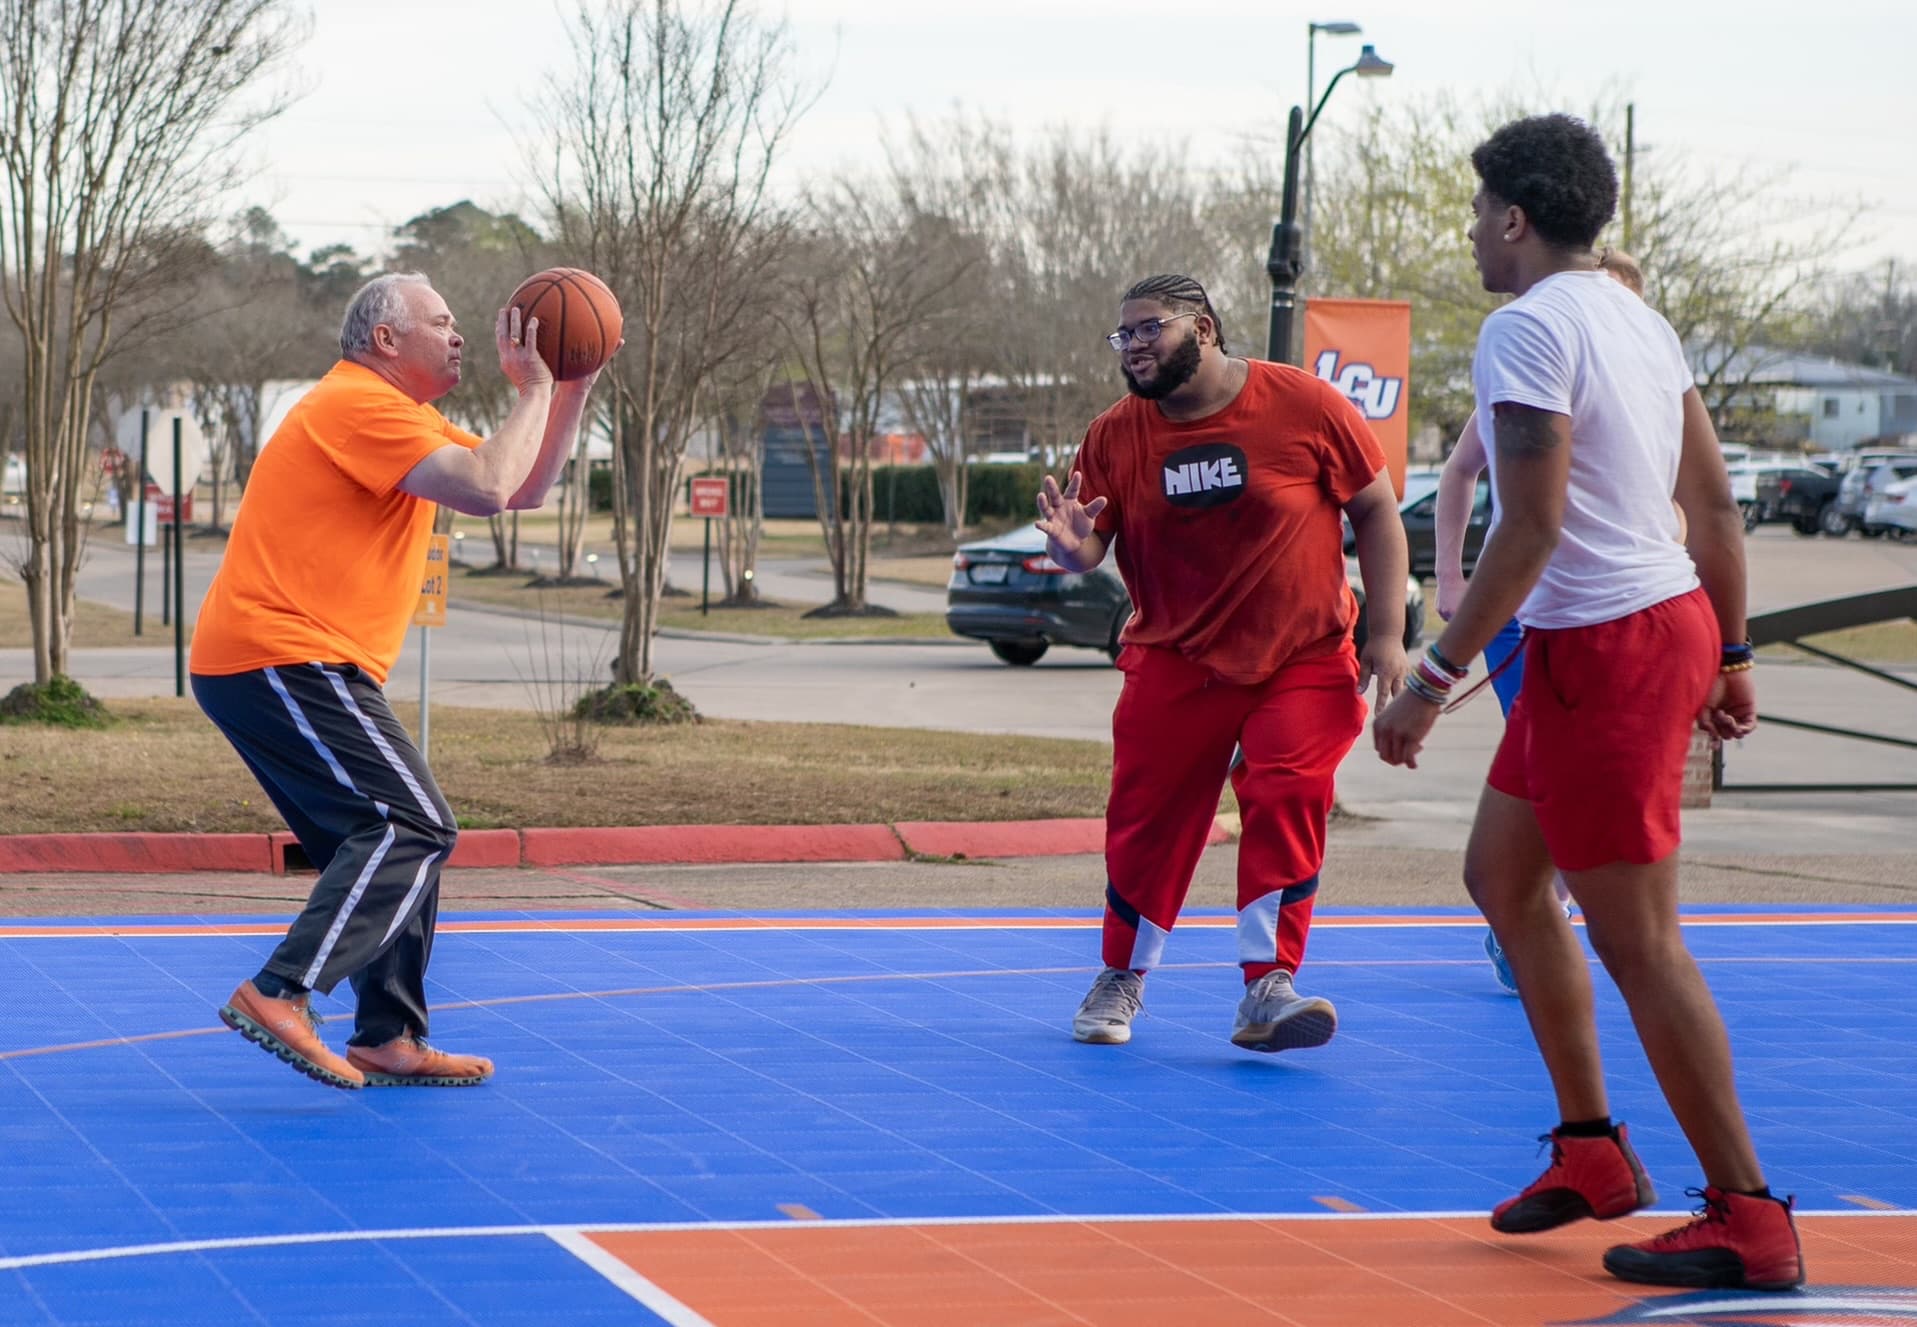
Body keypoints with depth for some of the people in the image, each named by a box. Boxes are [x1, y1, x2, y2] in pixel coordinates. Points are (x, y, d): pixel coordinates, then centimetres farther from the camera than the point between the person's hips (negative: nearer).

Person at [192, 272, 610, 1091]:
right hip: (284, 657, -11)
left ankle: (390, 1039, 13)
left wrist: (572, 391, 14)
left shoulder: (402, 420, 23)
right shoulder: (359, 404, -11)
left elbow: (523, 489, 25)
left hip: (262, 666, 11)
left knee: (393, 841, 12)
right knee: (412, 829, -17)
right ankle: (280, 996, -24)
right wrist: (533, 392, -9)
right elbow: (486, 488, -21)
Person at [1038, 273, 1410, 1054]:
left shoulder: (1306, 406, -11)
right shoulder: (1115, 435, -3)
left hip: (1302, 660, -2)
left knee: (1287, 800, -18)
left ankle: (1267, 990, -15)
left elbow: (1377, 513, -4)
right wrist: (1072, 547, -25)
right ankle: (1121, 980, 25)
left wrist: (1386, 634, -8)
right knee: (1147, 816, 4)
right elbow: (1091, 545, 1)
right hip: (1174, 661, 2)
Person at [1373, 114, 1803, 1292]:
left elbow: (1532, 525, -22)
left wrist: (1435, 681, -20)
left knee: (1638, 941, -5)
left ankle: (1750, 1221, -1)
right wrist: (1731, 654, 20)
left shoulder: (1529, 327, -15)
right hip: (1668, 620, 10)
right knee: (1503, 876, 19)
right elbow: (1716, 502, 14)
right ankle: (1593, 1152, 24)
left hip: (1607, 649, -10)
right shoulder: (1638, 319, 13)